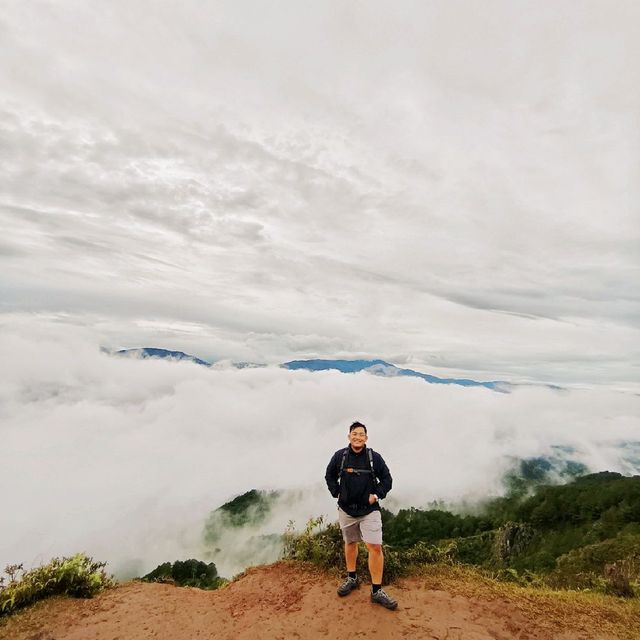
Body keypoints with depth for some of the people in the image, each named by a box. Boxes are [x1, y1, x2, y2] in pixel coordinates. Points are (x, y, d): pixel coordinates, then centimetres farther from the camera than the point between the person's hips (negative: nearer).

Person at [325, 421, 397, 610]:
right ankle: (351, 578, 40)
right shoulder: (339, 456, -7)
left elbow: (386, 479, 2)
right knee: (350, 543, 19)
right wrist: (336, 493, 0)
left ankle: (377, 591, 7)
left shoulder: (375, 457, -9)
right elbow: (329, 476, 8)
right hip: (346, 509, 2)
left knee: (375, 547, -8)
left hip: (369, 510, -2)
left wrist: (377, 494, -8)